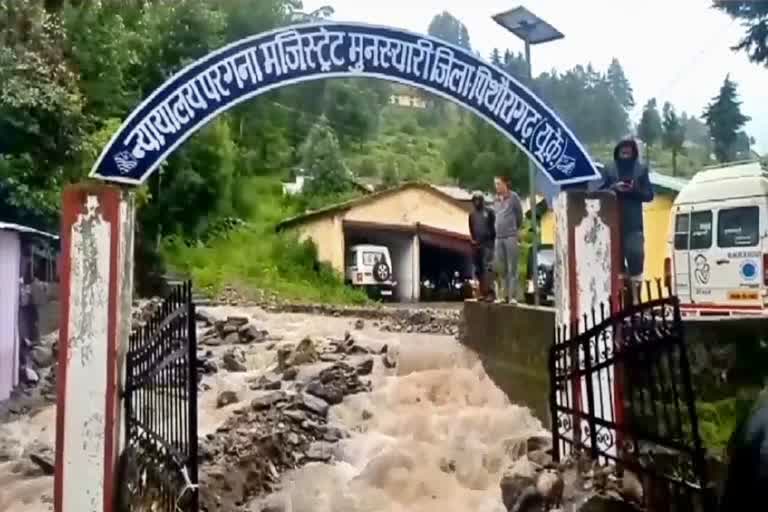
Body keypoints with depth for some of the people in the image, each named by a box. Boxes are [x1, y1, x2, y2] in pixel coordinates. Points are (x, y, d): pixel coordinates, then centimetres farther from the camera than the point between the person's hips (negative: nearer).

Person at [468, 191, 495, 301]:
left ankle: (490, 292, -21)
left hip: (487, 244, -5)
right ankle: (483, 292, 8)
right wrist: (473, 240, 7)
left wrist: (491, 241, -5)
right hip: (476, 245, 5)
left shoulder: (489, 212, 5)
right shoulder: (472, 215, 18)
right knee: (478, 269, 4)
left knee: (487, 268, -16)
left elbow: (494, 227, 2)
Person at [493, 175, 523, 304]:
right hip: (498, 237, 6)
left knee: (512, 268, -7)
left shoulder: (513, 197, 1)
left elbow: (520, 216, 7)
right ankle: (504, 295, 12)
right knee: (502, 269, 6)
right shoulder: (496, 199, 16)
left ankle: (513, 296, -7)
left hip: (510, 237, -5)